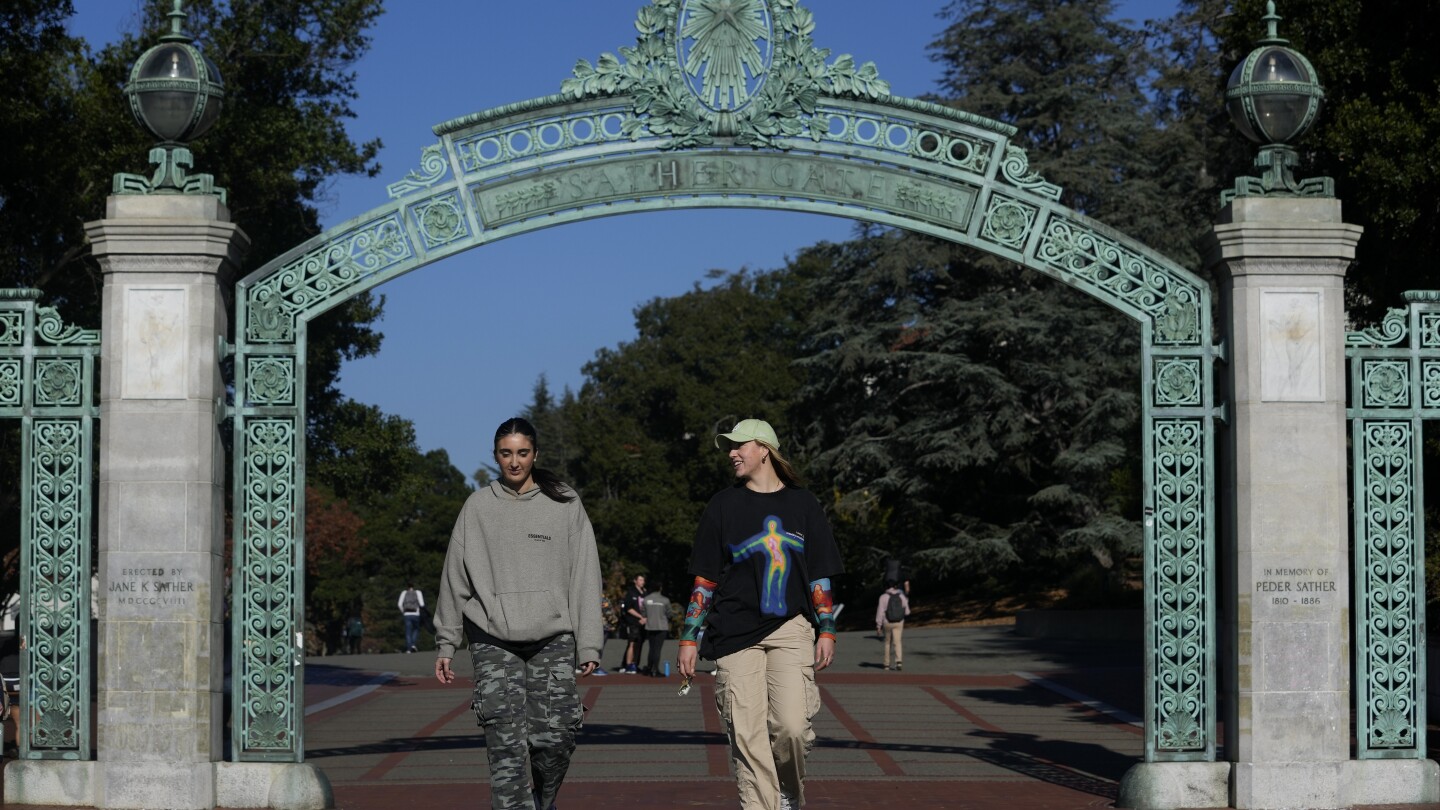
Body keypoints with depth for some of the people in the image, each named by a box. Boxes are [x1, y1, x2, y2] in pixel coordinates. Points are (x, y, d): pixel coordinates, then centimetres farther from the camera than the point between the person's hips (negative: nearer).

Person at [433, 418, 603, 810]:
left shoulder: (565, 505, 5)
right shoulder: (478, 506, 8)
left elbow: (584, 578, 3)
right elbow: (455, 578, 10)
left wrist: (588, 644, -3)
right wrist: (445, 643, 8)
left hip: (552, 639, 0)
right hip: (493, 642, 0)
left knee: (554, 740, -3)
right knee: (506, 748, -9)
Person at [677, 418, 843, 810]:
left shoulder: (802, 504, 10)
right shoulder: (724, 505, 10)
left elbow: (820, 575, 12)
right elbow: (704, 579, 9)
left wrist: (826, 630, 4)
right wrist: (690, 638, 4)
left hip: (790, 629, -1)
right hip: (735, 633, 1)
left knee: (792, 725, -14)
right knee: (747, 734, -6)